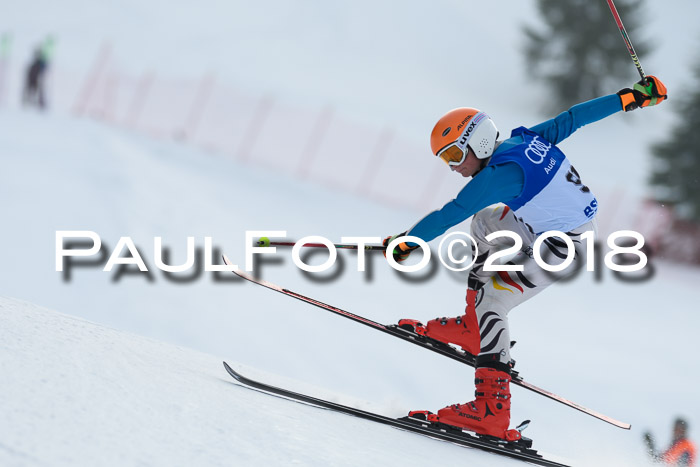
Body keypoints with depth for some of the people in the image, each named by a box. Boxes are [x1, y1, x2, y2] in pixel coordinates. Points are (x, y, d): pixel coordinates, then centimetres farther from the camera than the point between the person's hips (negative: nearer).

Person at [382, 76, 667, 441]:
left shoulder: (503, 172, -23)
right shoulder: (525, 139, 3)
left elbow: (452, 213, -25)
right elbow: (573, 118, 9)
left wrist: (407, 242, -21)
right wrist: (631, 97, 17)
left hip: (567, 248, -11)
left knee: (490, 301, -14)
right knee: (486, 221, 25)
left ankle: (492, 408, -23)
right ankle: (473, 330, 26)